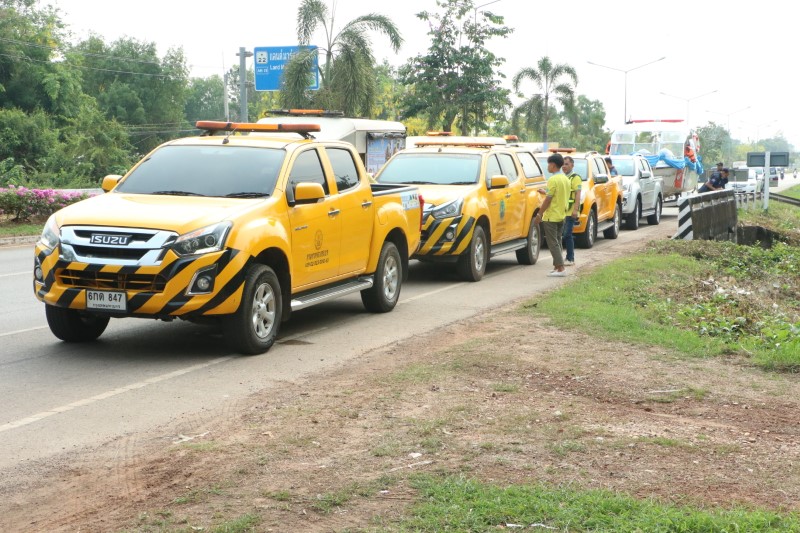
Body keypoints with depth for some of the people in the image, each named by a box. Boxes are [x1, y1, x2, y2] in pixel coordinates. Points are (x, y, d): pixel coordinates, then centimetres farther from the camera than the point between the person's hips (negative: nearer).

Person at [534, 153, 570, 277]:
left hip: (551, 217, -9)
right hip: (561, 216, 9)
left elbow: (548, 199, -18)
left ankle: (560, 268, -12)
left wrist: (539, 214, -12)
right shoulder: (565, 179, 10)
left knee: (553, 243, -6)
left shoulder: (553, 180, -17)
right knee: (557, 242, 15)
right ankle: (557, 267, 18)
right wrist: (546, 192, 24)